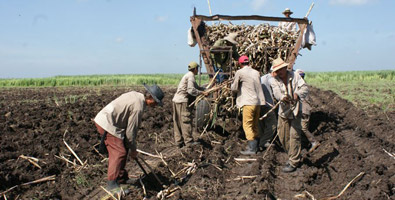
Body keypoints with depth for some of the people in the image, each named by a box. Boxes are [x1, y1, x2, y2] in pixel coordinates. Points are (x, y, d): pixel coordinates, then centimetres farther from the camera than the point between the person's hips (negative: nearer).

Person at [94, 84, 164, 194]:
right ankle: (112, 184, -7)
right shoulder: (138, 107, -21)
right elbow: (130, 131, -15)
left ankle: (122, 177, 24)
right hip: (107, 124, -11)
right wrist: (133, 150, 0)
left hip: (104, 118, 11)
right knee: (119, 152, -11)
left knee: (123, 148, 15)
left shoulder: (136, 95, 7)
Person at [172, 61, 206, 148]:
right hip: (182, 101, -10)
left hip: (176, 100, 10)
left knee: (178, 122, 10)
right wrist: (202, 93, -15)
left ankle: (179, 141, 14)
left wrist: (206, 88, 24)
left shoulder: (188, 75, 21)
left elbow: (196, 87, 27)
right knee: (186, 121, -7)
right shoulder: (190, 76, -10)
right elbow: (191, 90, -22)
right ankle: (188, 141, -5)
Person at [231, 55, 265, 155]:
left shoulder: (240, 73, -6)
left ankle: (252, 148, -7)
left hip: (249, 102, -7)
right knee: (255, 125, 15)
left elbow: (234, 88, -2)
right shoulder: (256, 72, 12)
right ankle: (255, 146, 22)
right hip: (258, 101, 7)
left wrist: (232, 86, 20)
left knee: (247, 125, -3)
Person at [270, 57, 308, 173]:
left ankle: (293, 162, 0)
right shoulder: (275, 80, -4)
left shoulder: (295, 76, -4)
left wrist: (298, 94, -37)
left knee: (294, 135, -8)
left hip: (295, 111, -3)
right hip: (283, 112, 3)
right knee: (282, 137, 8)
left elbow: (304, 87, -15)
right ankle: (292, 155, 32)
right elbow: (276, 92, -24)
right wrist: (283, 97, -47)